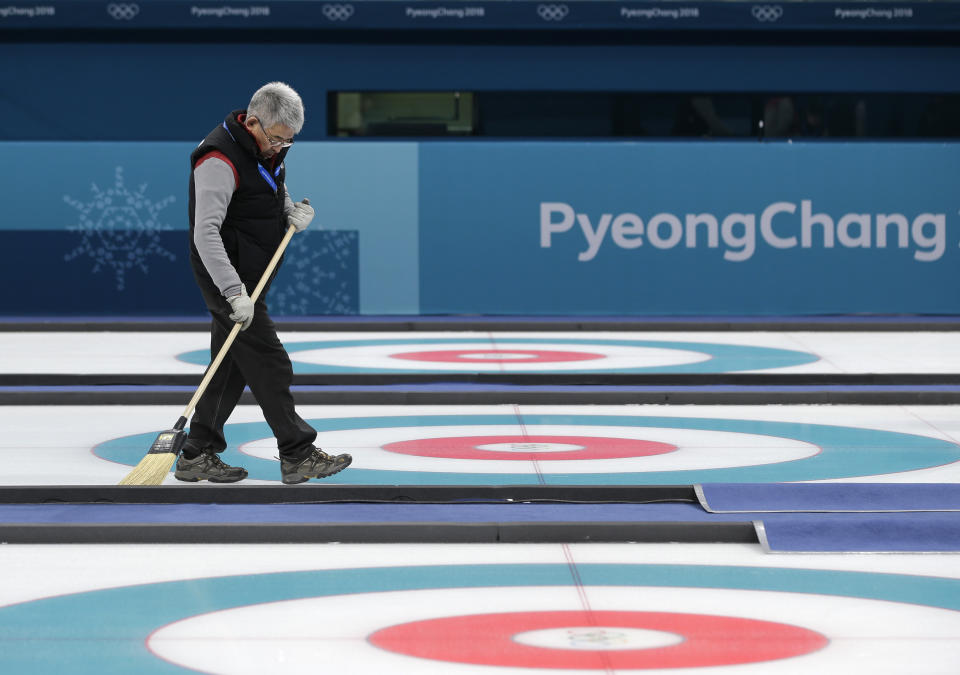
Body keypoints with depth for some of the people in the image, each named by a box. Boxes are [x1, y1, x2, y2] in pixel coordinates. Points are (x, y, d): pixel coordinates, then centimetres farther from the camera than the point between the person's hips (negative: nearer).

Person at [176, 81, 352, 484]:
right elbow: (206, 232, -30)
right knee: (268, 364, -8)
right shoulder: (220, 159, -23)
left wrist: (293, 213, 0)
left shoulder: (268, 149, 7)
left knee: (232, 367, 11)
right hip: (227, 278, -10)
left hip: (247, 279, 10)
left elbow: (275, 197, 25)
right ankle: (297, 455, -3)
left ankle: (196, 457, 17)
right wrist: (234, 292, -36)